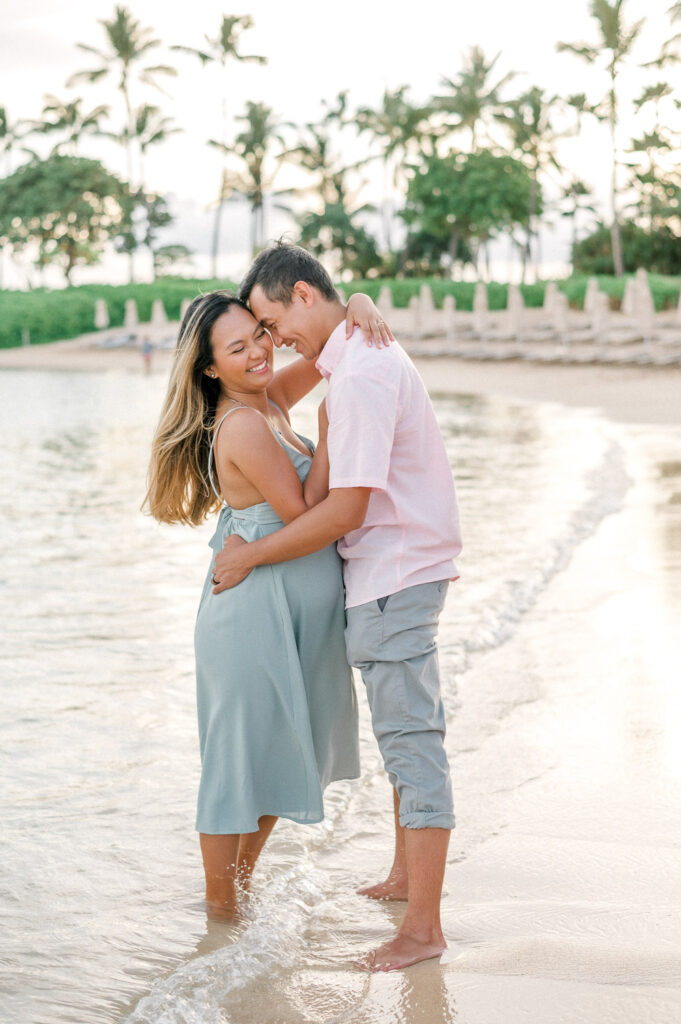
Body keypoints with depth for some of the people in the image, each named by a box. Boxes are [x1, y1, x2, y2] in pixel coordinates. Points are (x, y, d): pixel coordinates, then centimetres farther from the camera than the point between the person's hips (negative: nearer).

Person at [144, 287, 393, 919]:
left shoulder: (270, 401, 6)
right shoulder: (243, 427, -20)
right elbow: (307, 513, -19)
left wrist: (360, 307, -7)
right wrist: (329, 428, -19)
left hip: (293, 616, 9)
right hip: (254, 612, -9)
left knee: (278, 756, 20)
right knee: (240, 756, 4)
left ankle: (242, 884, 37)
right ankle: (221, 910, 19)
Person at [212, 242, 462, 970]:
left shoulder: (360, 376, -22)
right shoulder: (362, 355, 11)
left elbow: (345, 509, -24)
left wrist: (251, 555, -14)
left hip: (394, 576, -11)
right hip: (392, 572, 11)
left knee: (412, 740, -7)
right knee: (402, 732, 20)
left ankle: (423, 929, -3)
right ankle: (406, 877, 34)